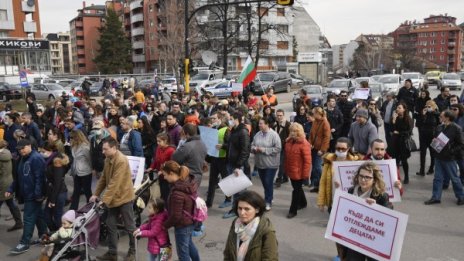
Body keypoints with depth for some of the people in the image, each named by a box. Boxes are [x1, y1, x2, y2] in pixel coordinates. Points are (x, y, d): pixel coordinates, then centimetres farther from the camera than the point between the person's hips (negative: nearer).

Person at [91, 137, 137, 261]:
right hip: (113, 198, 8)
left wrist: (105, 199, -27)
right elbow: (103, 178, 12)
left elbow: (115, 183, -27)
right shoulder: (107, 159, 4)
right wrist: (96, 194, 6)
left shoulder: (121, 161, -23)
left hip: (124, 198, -8)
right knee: (111, 225, 12)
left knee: (129, 226, 7)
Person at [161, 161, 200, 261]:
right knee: (189, 243, 33)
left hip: (182, 225, -9)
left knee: (183, 252, 11)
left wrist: (165, 225, -7)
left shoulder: (177, 192, -32)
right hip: (191, 221, 9)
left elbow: (176, 216, -25)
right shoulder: (190, 182, -8)